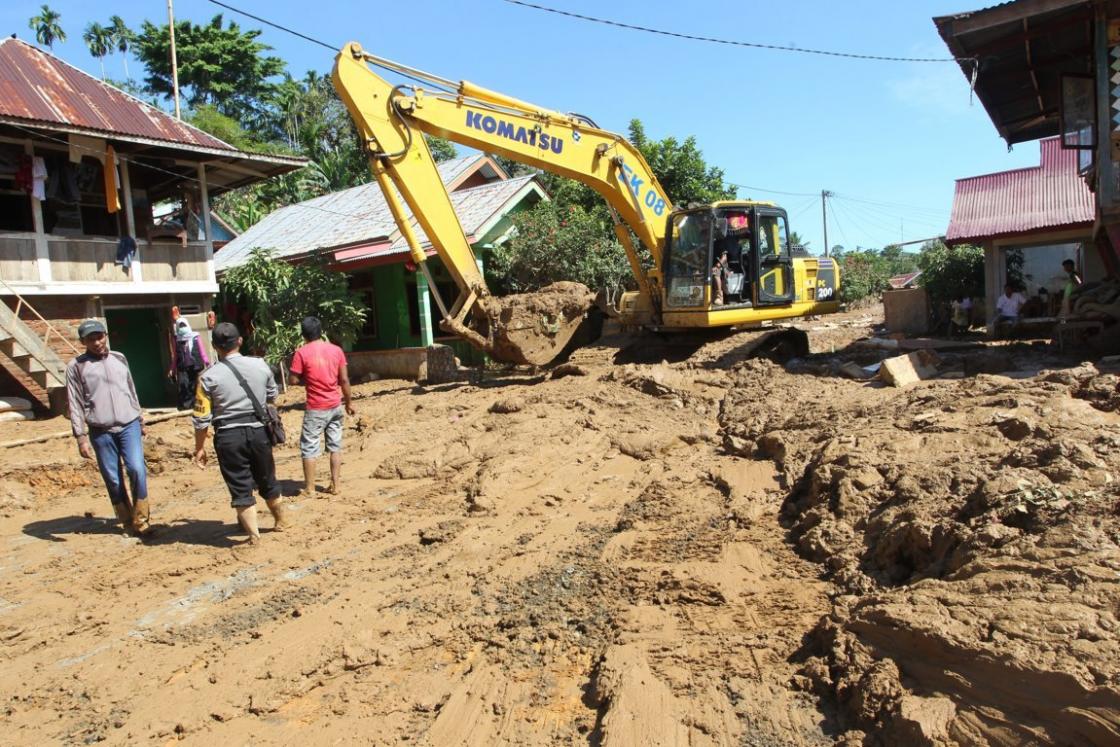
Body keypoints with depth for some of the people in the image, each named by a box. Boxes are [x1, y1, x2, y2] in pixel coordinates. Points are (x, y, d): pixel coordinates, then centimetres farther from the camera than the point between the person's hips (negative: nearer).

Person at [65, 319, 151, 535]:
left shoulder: (119, 359, 12)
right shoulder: (76, 366, 1)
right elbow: (75, 404, -1)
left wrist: (140, 419, 22)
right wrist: (81, 436, -6)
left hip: (129, 425, 2)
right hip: (101, 431, -1)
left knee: (137, 469, -12)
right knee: (113, 479, 3)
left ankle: (141, 520, -2)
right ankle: (127, 521, 17)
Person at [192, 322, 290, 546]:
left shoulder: (209, 376, -10)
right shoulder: (260, 366, -3)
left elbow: (202, 418, -7)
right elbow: (272, 396, 13)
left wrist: (200, 448, 4)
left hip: (229, 436, -3)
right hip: (259, 431, 3)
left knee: (240, 488, 7)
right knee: (267, 480, 21)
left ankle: (254, 536, 9)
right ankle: (281, 520, 38)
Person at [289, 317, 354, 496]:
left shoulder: (301, 352, -9)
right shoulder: (336, 350, 1)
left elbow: (294, 381, -8)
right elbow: (344, 379, 2)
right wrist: (348, 402, 10)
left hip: (316, 408, -4)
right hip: (335, 406, 4)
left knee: (309, 448, 6)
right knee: (335, 446, 11)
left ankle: (310, 488, 9)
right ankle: (335, 485, 14)